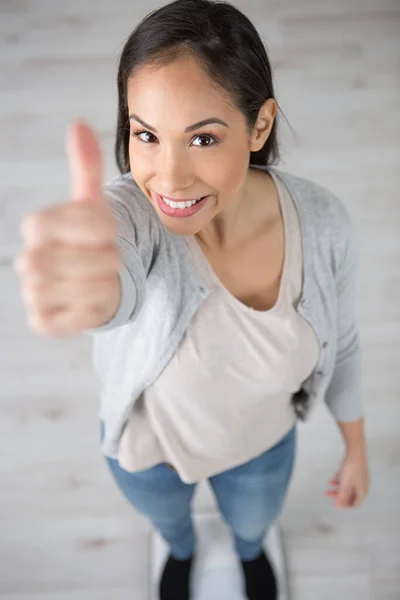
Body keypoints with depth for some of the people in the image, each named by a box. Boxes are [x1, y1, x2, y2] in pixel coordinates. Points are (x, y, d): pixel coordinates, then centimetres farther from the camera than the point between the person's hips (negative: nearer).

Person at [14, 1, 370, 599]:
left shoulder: (324, 222, -28)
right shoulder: (130, 212, -36)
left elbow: (340, 344, -10)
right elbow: (115, 286, -60)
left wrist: (356, 448, 3)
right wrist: (78, 284, -84)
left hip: (261, 444, 1)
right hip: (148, 446, 0)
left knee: (253, 521, 35)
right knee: (165, 517, 34)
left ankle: (250, 549, 76)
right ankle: (181, 549, 75)